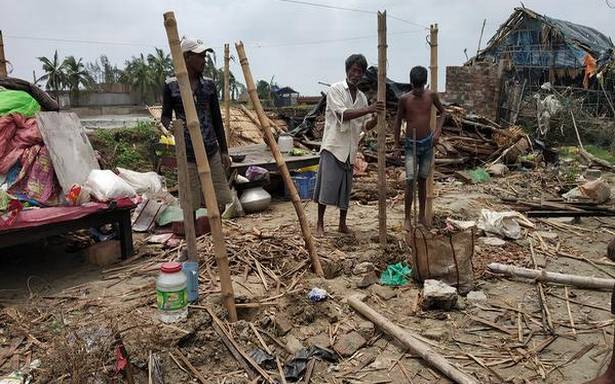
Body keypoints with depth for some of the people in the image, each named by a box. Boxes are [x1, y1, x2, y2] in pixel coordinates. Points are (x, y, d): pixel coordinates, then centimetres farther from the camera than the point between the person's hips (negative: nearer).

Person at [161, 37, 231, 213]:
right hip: (187, 154, -3)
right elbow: (165, 116, 4)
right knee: (191, 205, 1)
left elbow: (217, 119, 10)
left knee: (219, 203, 5)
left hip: (212, 152, 3)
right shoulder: (171, 85, -2)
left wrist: (224, 150, 8)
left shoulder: (209, 85, 7)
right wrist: (170, 125, -21)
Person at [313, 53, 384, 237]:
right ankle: (320, 224, 7)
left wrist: (376, 118, -10)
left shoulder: (362, 97, 14)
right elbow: (342, 114, -19)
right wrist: (369, 109, -25)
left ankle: (342, 224, 23)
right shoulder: (335, 89, -4)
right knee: (327, 185, -6)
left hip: (350, 149, 6)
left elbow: (365, 125, 12)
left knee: (346, 188, 11)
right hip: (333, 146, -6)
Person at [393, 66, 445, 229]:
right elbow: (398, 120, 2)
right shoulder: (404, 99, -9)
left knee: (423, 180, 12)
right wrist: (397, 145, 3)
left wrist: (437, 131, -3)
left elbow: (442, 112, 12)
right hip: (411, 145, -2)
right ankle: (407, 218, 1)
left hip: (427, 143, 2)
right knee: (410, 181, -9)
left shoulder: (431, 95, -5)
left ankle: (422, 215, 24)